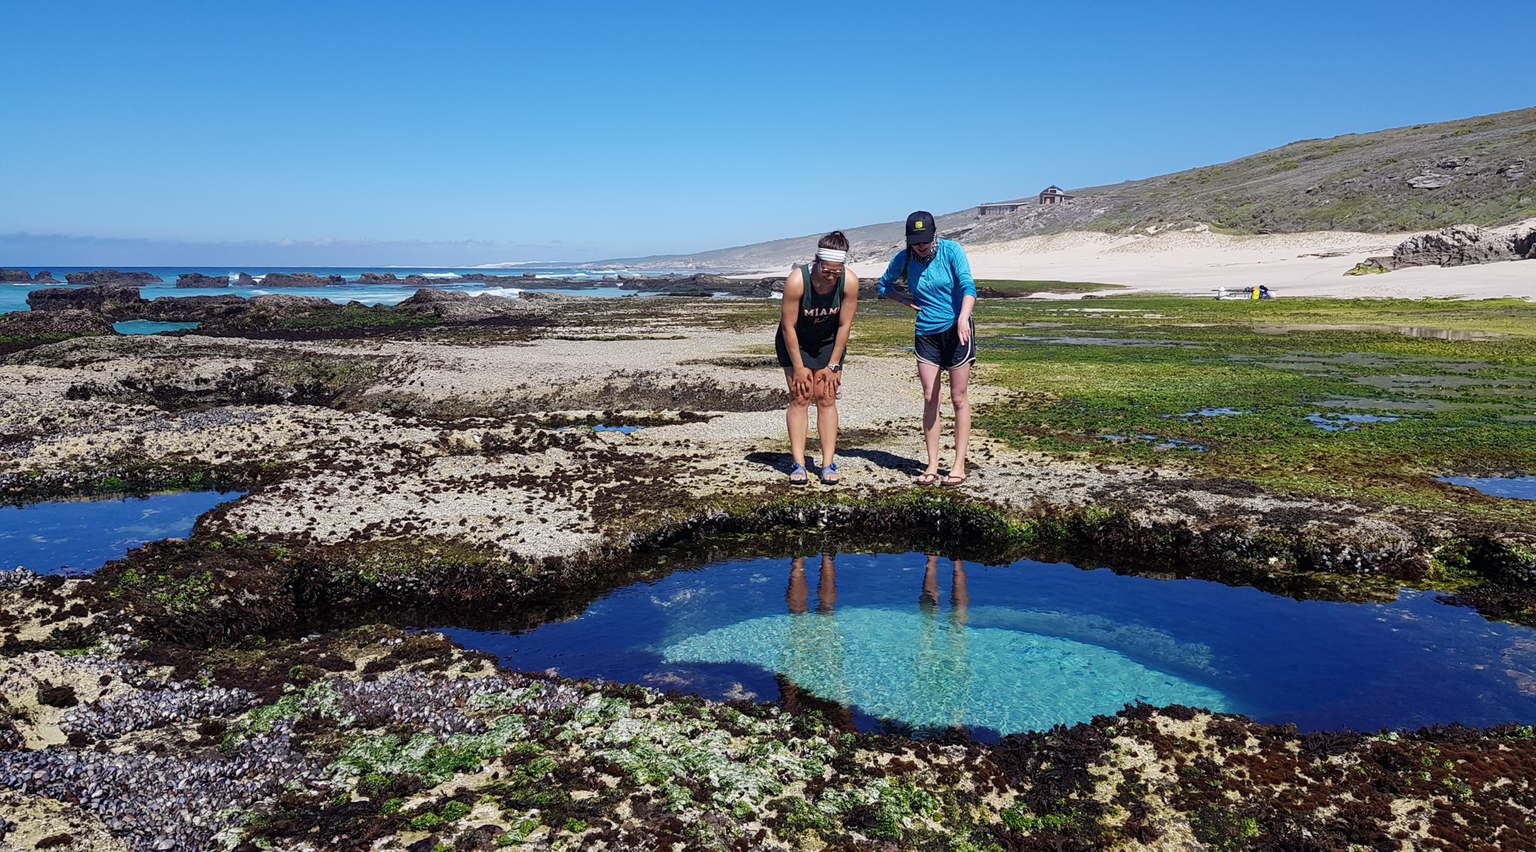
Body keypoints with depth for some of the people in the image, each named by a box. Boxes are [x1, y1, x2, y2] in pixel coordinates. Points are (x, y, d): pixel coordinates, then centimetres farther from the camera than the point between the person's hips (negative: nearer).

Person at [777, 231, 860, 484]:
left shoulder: (850, 281, -25)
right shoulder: (797, 280, -32)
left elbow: (844, 325, -14)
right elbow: (788, 326, -23)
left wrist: (833, 365, -10)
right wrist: (798, 367, -18)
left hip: (829, 342, 2)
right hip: (794, 341, -2)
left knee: (826, 398, -3)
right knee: (800, 398, -7)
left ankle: (829, 464, -1)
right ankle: (799, 465, -6)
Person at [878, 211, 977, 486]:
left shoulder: (951, 250, -10)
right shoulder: (903, 259, 0)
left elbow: (967, 285, -22)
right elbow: (884, 286, 17)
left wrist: (963, 318, -39)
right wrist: (906, 300, -2)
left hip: (956, 329, -3)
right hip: (925, 333, 3)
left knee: (959, 398, -1)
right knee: (930, 399, 2)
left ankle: (959, 466, 5)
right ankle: (932, 465, 10)